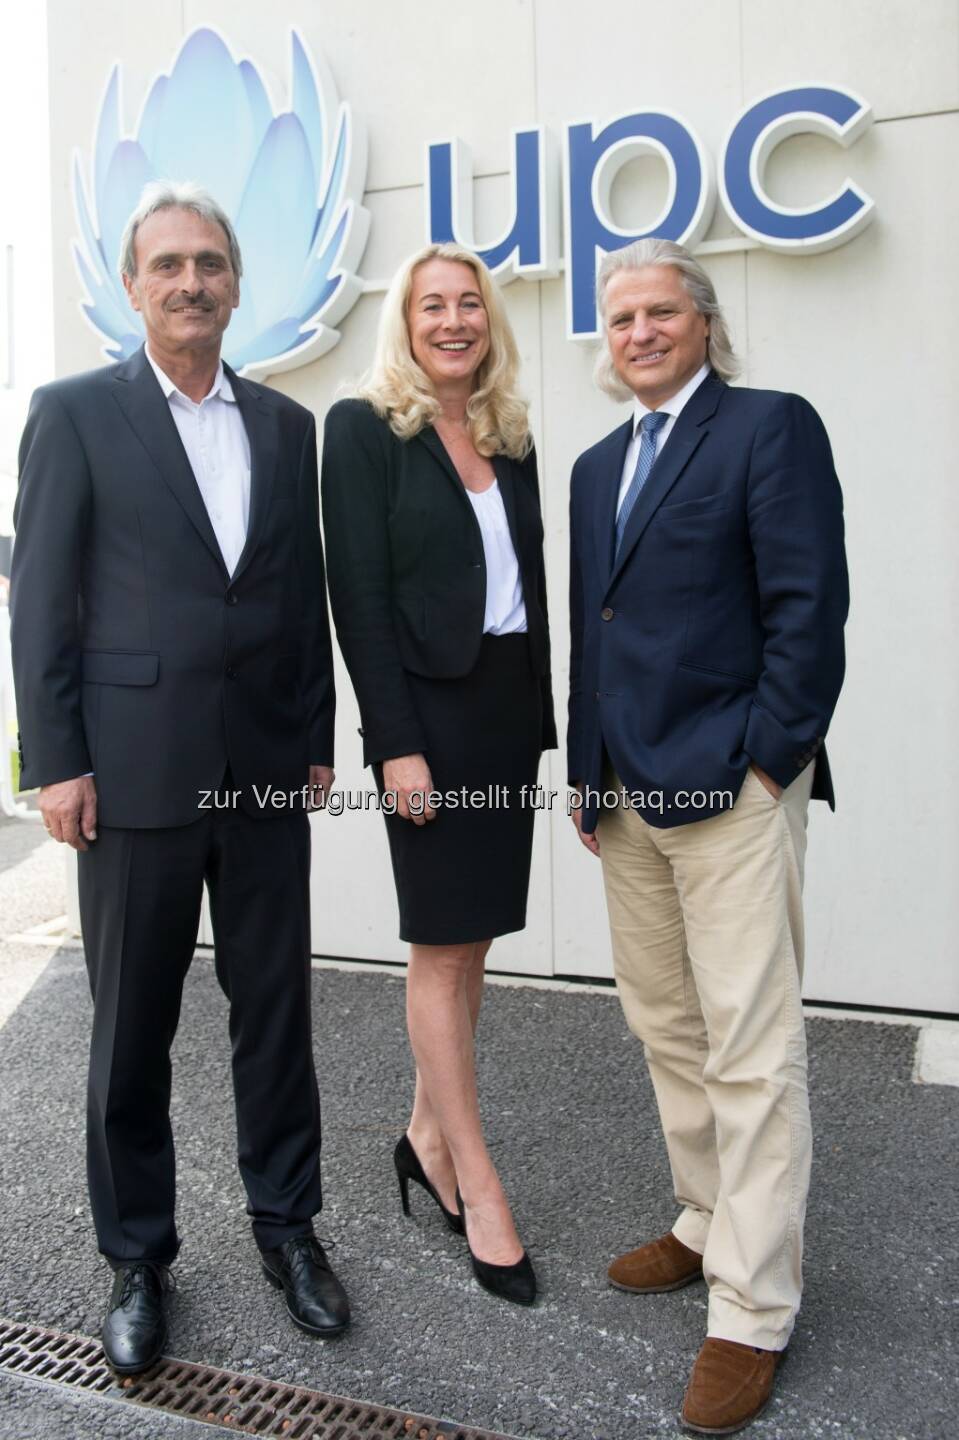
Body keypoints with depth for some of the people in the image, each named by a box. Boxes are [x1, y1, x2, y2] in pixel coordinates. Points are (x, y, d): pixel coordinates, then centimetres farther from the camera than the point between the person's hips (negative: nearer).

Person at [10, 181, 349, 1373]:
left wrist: (318, 737, 8)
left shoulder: (286, 425, 11)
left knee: (276, 1008, 11)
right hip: (137, 771, -3)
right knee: (131, 1028, 9)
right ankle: (137, 1256, 28)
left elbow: (306, 593, 12)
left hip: (267, 770, 3)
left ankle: (286, 1222, 30)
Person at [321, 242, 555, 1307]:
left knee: (469, 941, 12)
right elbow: (360, 595, -10)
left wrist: (539, 718, 7)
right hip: (429, 709, -6)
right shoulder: (364, 428, -4)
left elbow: (529, 581, 13)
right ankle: (480, 1189, 10)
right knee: (442, 949, 1)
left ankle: (427, 1135, 28)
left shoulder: (510, 437, 13)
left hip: (510, 706, 6)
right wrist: (397, 743, -16)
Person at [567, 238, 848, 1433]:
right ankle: (709, 1228, 34)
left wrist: (764, 763, -13)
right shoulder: (598, 465, 18)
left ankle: (752, 1312, 11)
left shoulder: (771, 428, -4)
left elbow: (811, 606, -11)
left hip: (733, 792, -7)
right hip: (629, 797, 8)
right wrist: (587, 772, 14)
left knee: (750, 1053, -2)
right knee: (665, 1031, 16)